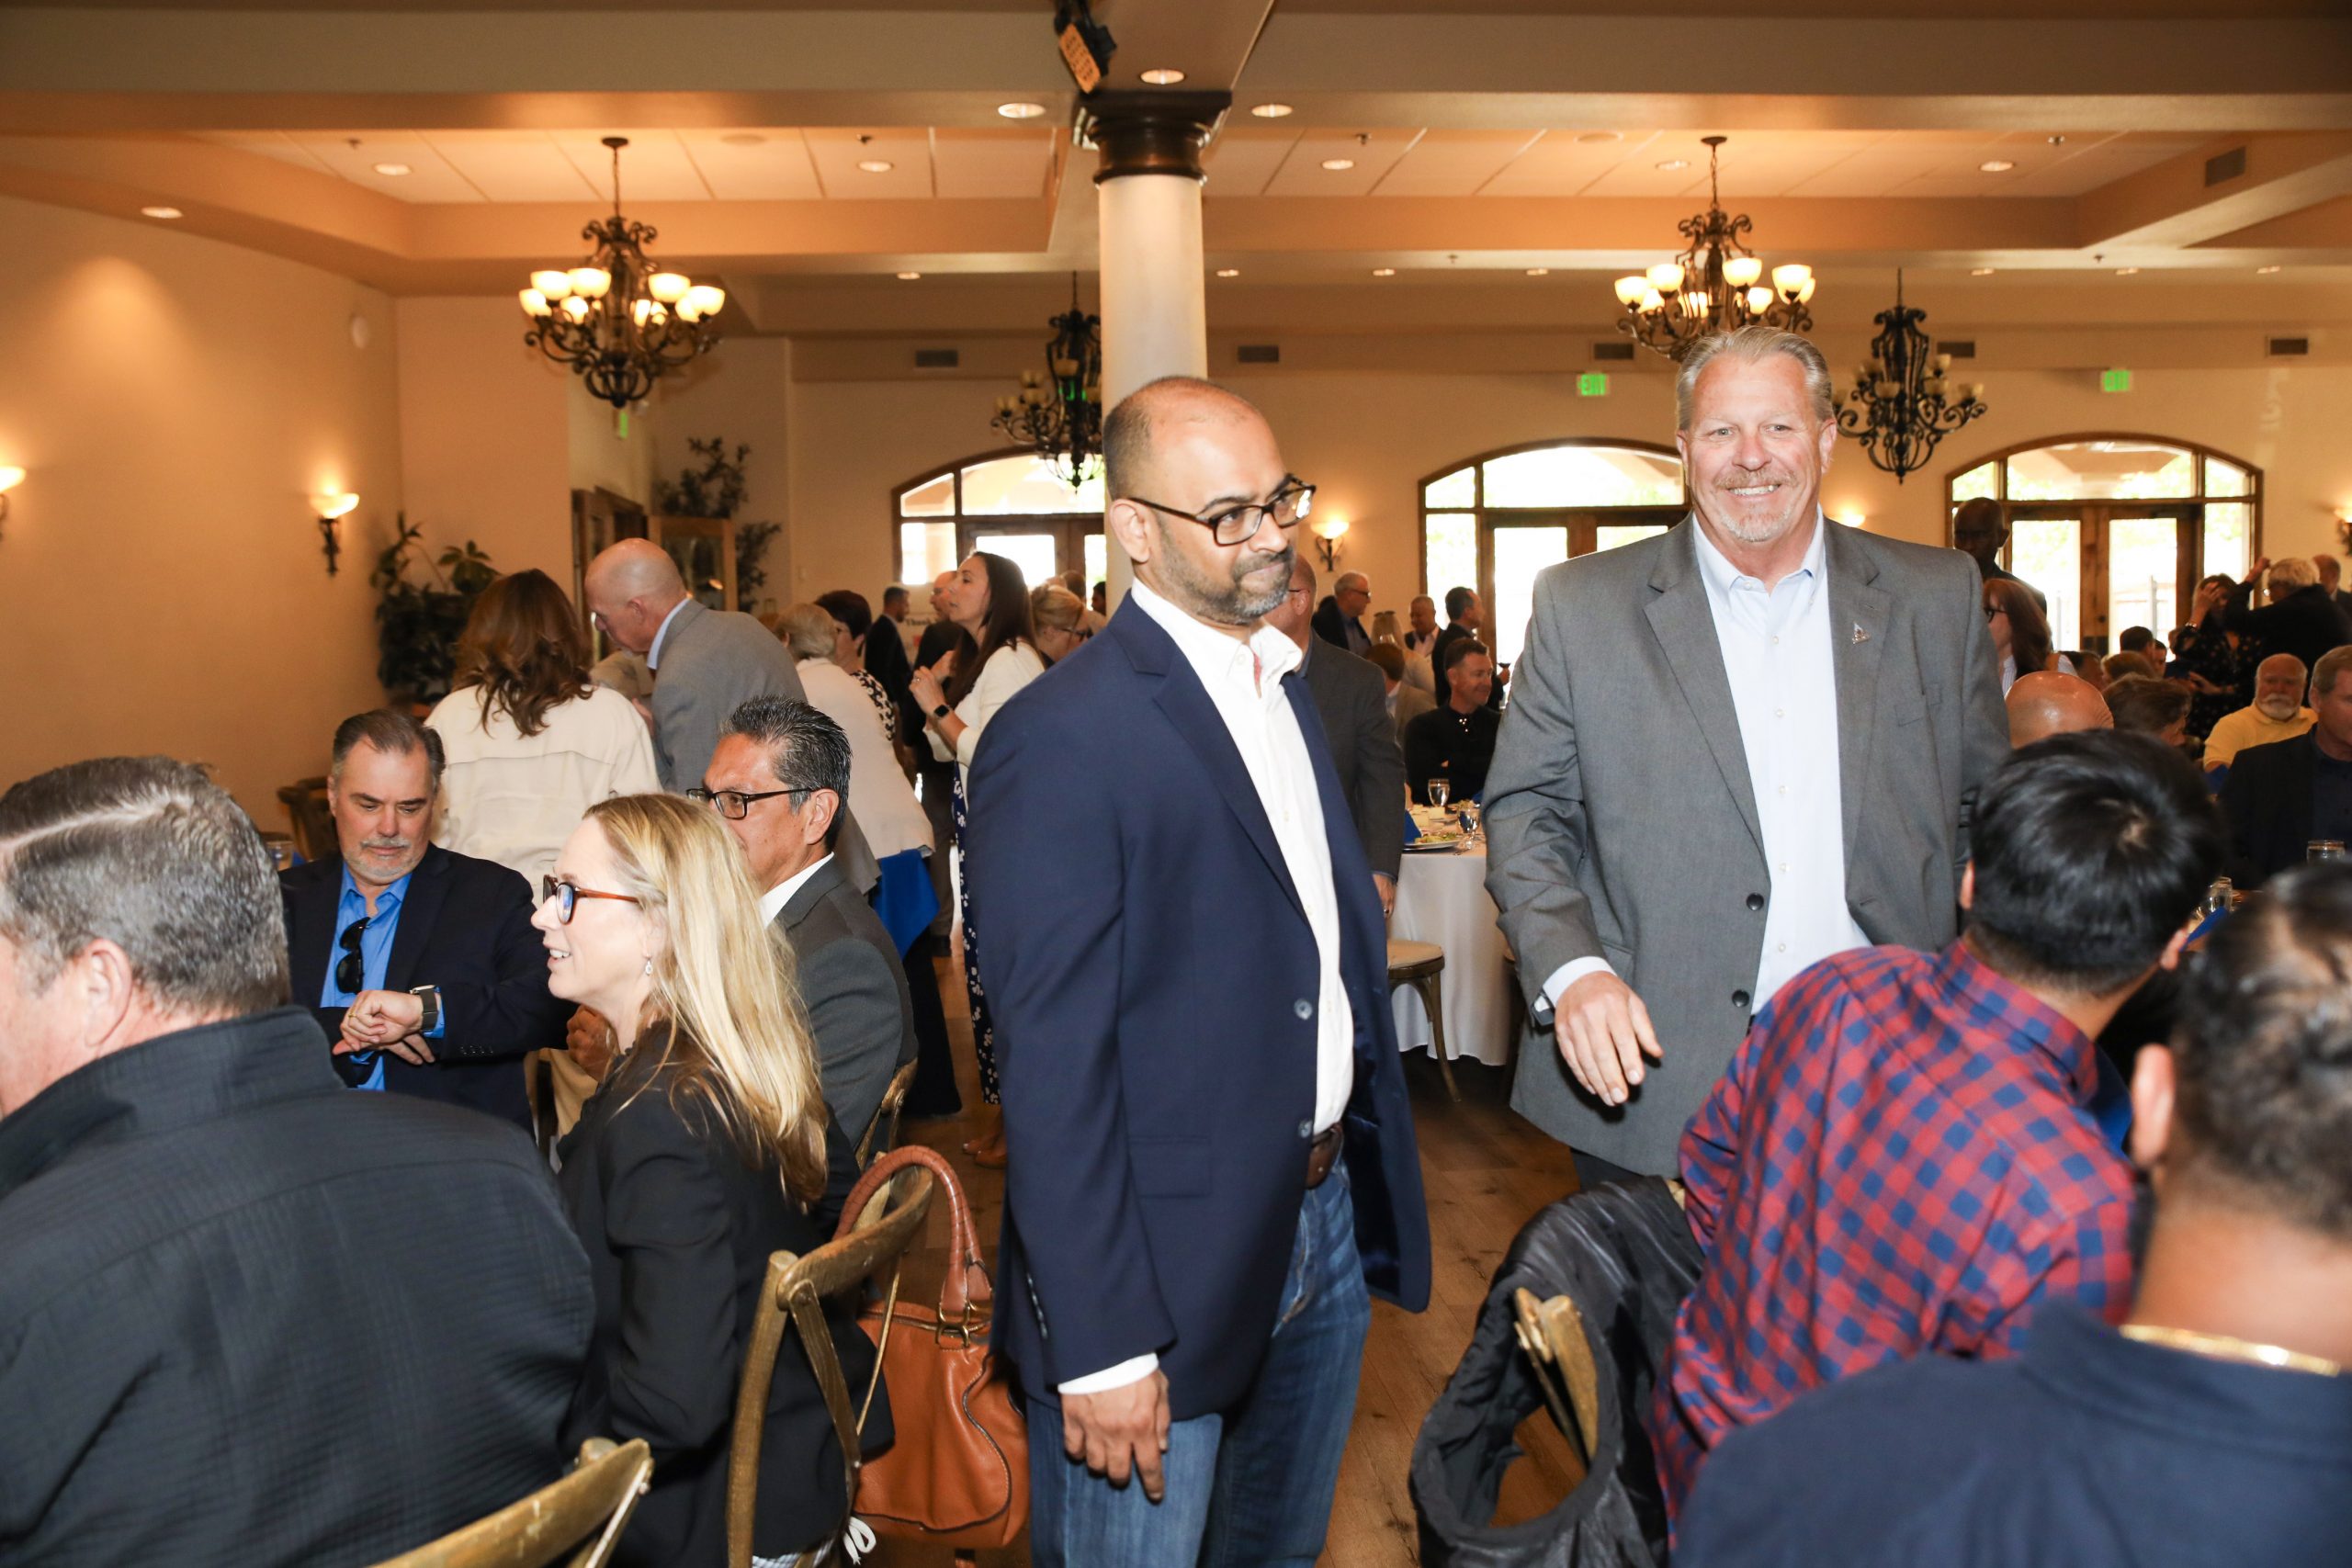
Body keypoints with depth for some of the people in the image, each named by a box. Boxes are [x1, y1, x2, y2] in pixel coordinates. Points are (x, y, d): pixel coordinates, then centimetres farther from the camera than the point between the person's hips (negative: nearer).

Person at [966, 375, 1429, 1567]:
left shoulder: (1289, 686, 9)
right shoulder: (1061, 738, -18)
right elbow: (1053, 1067, -19)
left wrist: (1369, 1187, 10)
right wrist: (1101, 1349, -18)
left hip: (1326, 1222, 8)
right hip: (1164, 1257, -8)